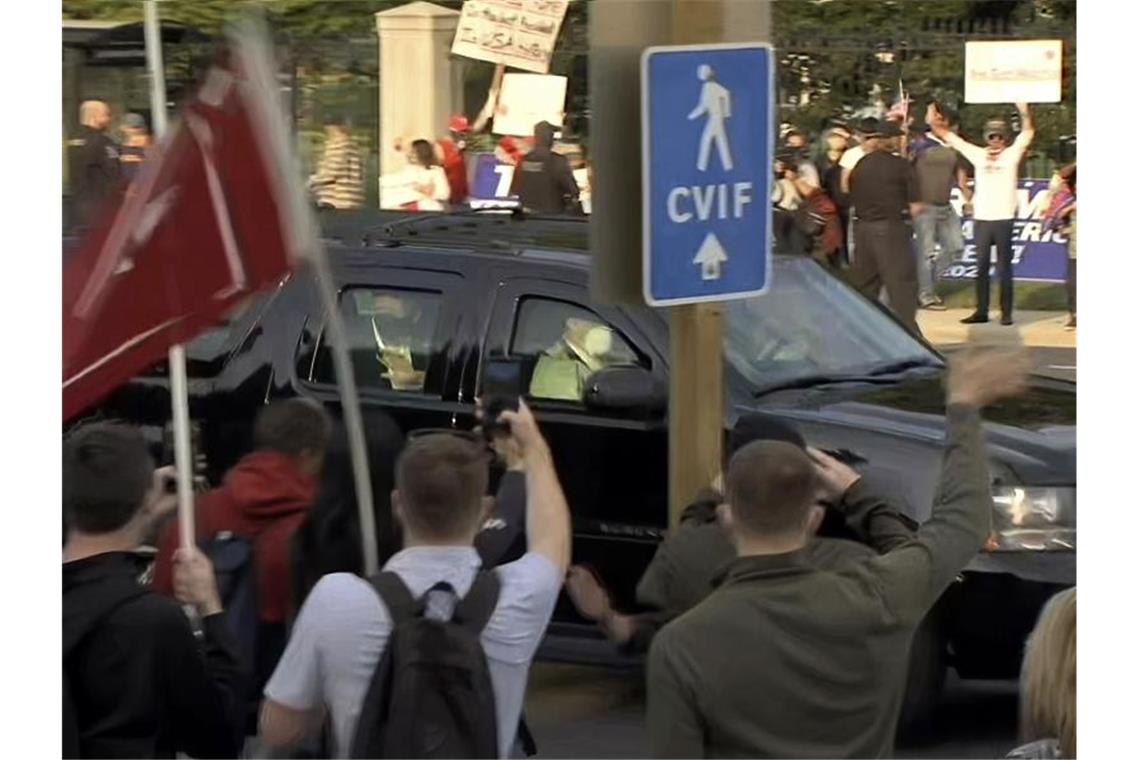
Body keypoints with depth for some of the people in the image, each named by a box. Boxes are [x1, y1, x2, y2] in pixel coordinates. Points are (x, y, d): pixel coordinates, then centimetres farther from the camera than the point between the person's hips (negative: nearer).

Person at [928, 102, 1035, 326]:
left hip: (1004, 219, -3)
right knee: (981, 268, 8)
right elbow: (950, 137, 10)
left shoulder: (1012, 154, 3)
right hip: (981, 219, 3)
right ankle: (981, 311, 14)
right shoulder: (978, 154, 9)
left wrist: (1024, 113, -22)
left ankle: (1007, 312, 6)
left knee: (1004, 269, 2)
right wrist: (934, 123, -2)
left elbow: (1027, 134, -8)